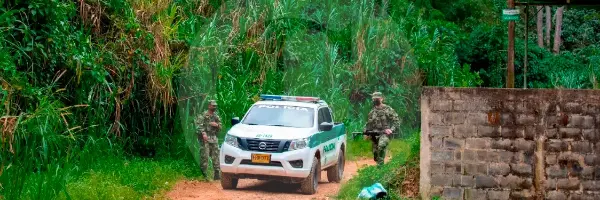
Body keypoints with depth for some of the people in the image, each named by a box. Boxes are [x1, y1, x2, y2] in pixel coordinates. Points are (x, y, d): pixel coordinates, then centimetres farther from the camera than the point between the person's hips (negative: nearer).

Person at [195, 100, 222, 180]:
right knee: (205, 157, -9)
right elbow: (199, 125, -14)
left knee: (216, 157, 5)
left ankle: (217, 175, 9)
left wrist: (217, 125, -2)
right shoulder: (203, 115, -3)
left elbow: (220, 128, 21)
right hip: (205, 138, -6)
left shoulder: (216, 116, 17)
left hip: (214, 138, 6)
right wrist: (203, 133, -27)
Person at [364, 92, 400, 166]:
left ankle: (380, 164, -29)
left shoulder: (388, 109, -2)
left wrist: (391, 130, -17)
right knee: (375, 156, 5)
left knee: (381, 145, -35)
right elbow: (369, 124, 24)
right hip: (374, 135, 6)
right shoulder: (372, 112, 14)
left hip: (384, 133, -6)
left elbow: (396, 121, -3)